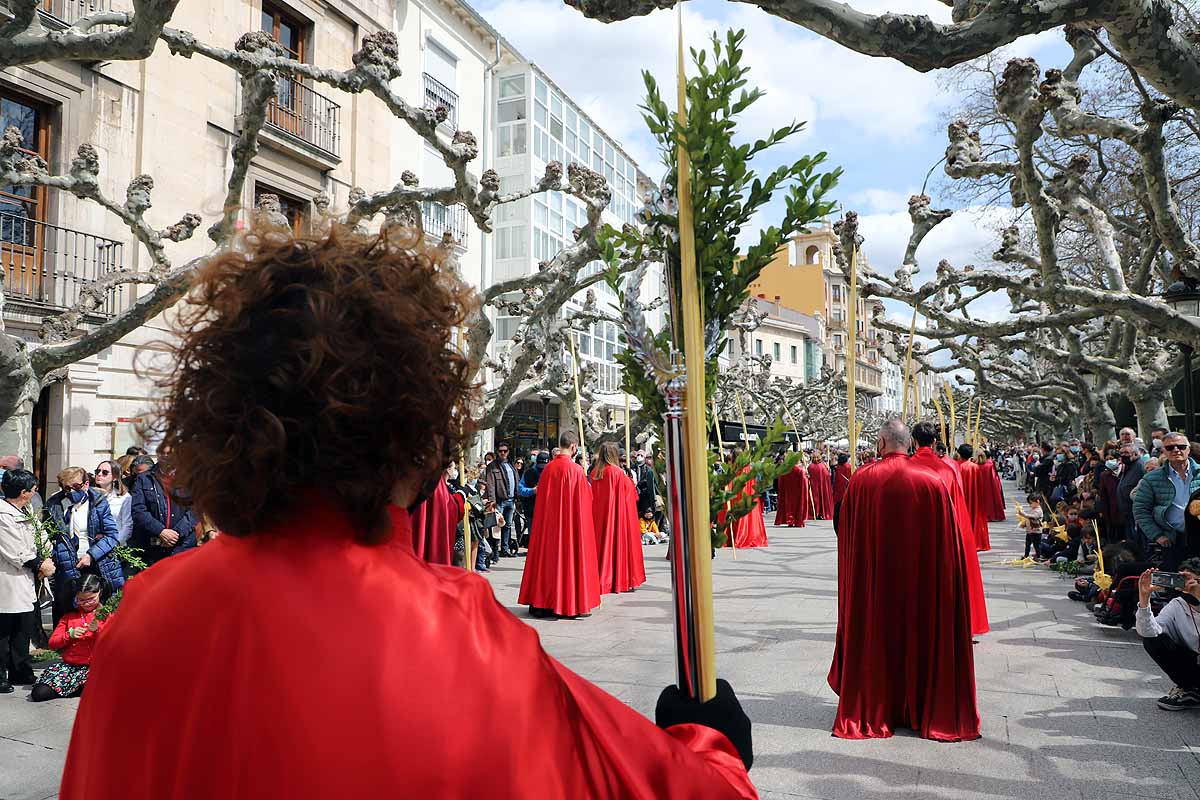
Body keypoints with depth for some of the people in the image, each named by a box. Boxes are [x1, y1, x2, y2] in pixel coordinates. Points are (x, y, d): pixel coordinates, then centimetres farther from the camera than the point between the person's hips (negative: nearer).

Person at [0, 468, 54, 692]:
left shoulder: (21, 513, 12)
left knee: (25, 628, 16)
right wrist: (40, 565, -9)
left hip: (25, 581, 10)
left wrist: (41, 563, 0)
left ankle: (21, 673, 27)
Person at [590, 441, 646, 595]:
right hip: (617, 514, -5)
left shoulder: (594, 473, 2)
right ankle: (621, 581, 6)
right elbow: (630, 492, -2)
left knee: (602, 543, 10)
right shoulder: (618, 473, -12)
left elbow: (592, 495, 11)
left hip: (599, 515, 5)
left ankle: (602, 581, 12)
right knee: (619, 543, 3)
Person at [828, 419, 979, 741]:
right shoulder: (932, 480, -6)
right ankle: (923, 708, 23)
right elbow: (949, 539, -2)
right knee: (921, 634, 13)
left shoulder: (861, 480, -8)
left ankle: (873, 708, 20)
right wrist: (942, 577, 8)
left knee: (875, 635, 12)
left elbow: (847, 535, 0)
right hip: (923, 576, 0)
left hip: (872, 577, 0)